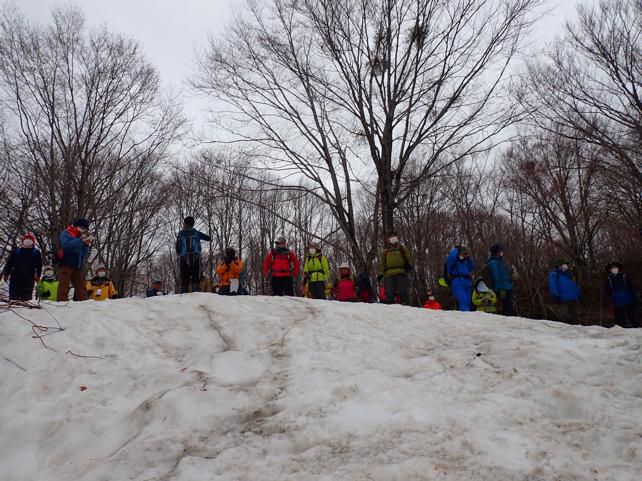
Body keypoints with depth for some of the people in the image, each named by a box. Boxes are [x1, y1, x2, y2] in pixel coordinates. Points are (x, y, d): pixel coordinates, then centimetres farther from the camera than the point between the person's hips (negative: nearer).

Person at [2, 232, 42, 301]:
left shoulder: (36, 253, 8)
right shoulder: (15, 251, 11)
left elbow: (39, 266, 6)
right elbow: (9, 264, 11)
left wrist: (37, 276, -5)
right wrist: (6, 274, 3)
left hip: (29, 279, -1)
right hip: (15, 278, 1)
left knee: (26, 297, -2)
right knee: (13, 296, 2)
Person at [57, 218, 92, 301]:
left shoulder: (80, 237, 20)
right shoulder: (65, 234, 2)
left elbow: (84, 255, 16)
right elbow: (65, 245, -20)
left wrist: (86, 244, 0)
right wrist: (80, 240, -23)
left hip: (77, 267, 7)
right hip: (66, 265, -6)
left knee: (81, 288, 3)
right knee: (64, 286, -9)